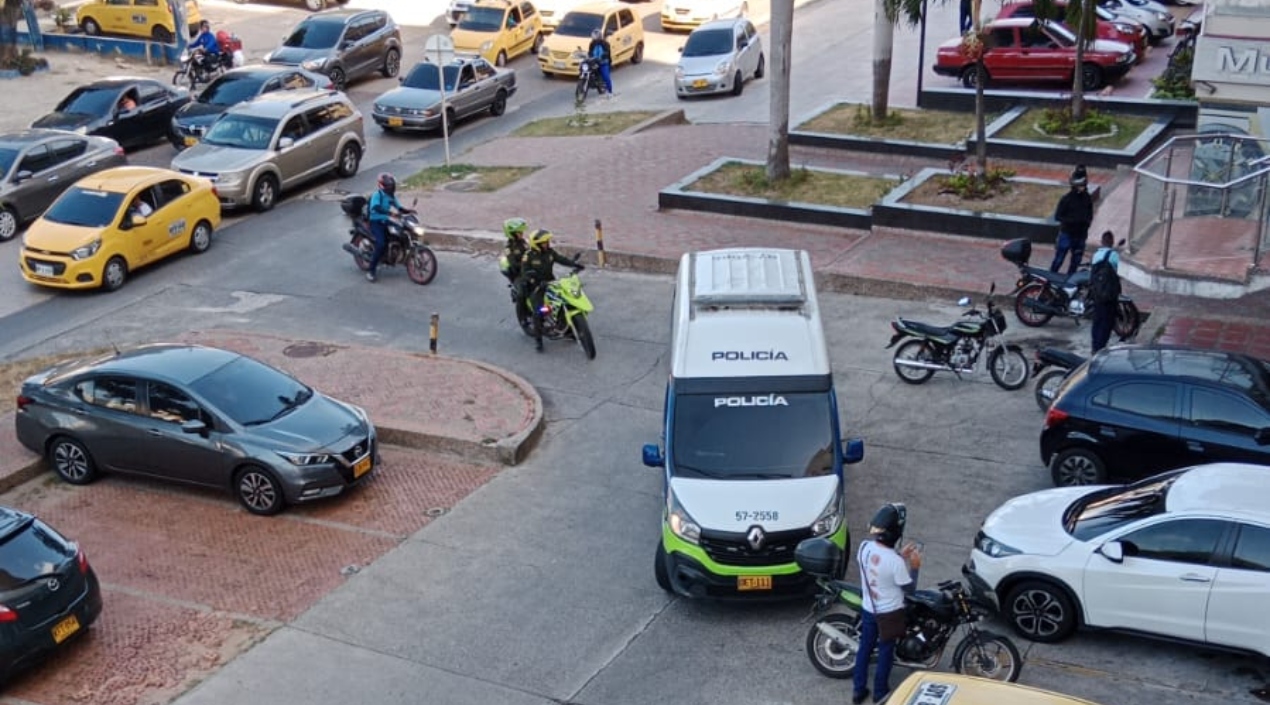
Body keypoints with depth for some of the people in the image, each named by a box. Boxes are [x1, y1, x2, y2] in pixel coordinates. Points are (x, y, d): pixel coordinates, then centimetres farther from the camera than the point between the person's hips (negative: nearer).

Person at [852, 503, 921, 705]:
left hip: (868, 609, 5)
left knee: (864, 648, 20)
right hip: (889, 613, -5)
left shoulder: (864, 546, -14)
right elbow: (909, 588, -17)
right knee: (886, 651, 16)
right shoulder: (895, 562, -32)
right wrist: (914, 566, -7)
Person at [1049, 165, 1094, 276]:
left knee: (1076, 261, 14)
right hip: (1067, 233, -5)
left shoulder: (1088, 198, 1)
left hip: (1081, 235, 5)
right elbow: (1057, 216, -13)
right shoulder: (1066, 198, -13)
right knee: (1058, 260, -1)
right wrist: (1072, 220, -24)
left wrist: (1086, 221, -12)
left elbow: (1090, 216, 11)